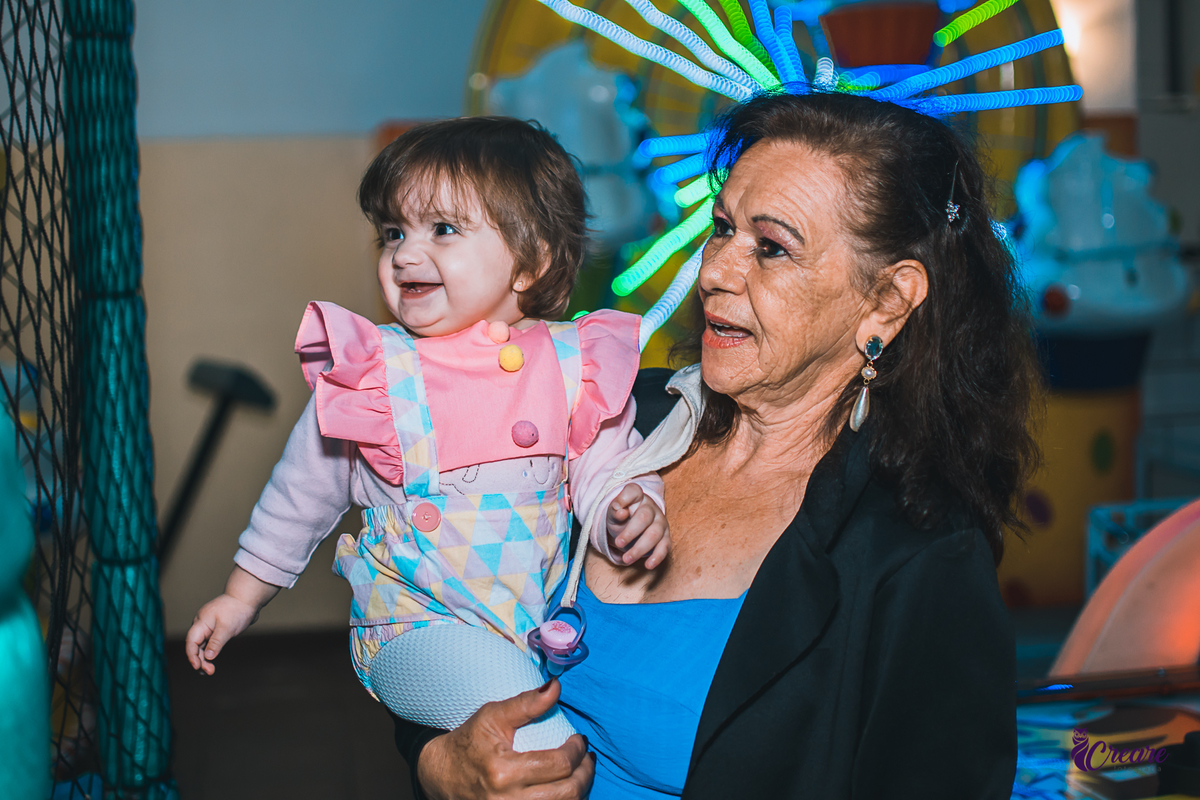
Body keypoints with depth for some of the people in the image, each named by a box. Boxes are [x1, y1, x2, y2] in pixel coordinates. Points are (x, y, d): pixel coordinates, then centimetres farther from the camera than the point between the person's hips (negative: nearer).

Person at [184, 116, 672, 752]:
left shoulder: (574, 368, -2)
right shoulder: (369, 373, -4)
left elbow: (608, 471, 5)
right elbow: (303, 491, 9)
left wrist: (630, 511, -19)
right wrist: (240, 597, 16)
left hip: (544, 619, 4)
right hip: (416, 624, -4)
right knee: (501, 684, -29)